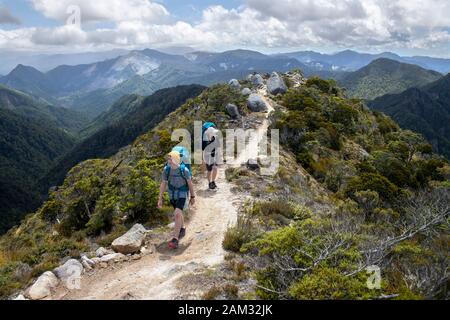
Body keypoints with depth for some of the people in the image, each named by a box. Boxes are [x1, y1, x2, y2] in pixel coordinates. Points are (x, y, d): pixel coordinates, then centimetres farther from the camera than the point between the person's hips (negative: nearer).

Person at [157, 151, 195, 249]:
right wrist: (160, 199, -5)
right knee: (178, 213, 22)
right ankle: (182, 229, 48)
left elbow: (190, 183, -10)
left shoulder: (184, 170, -23)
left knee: (177, 214, -20)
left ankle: (175, 239, -17)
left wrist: (193, 197, -1)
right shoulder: (166, 169, -13)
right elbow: (163, 184, -4)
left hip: (182, 194, -5)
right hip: (172, 194, 5)